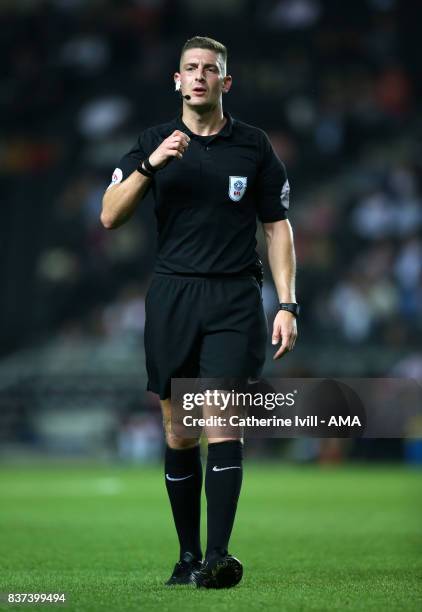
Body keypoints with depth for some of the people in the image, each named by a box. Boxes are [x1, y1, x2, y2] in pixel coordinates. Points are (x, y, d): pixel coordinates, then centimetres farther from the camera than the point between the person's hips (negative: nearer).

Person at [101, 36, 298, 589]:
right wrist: (151, 164, -17)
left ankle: (219, 555, -19)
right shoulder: (155, 143, 7)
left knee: (223, 424, -14)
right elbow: (110, 216, -3)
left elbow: (278, 227, 8)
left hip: (235, 299, -2)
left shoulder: (254, 146, 6)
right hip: (172, 295, 2)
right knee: (178, 435, 4)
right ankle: (188, 556, 12)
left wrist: (287, 305, 0)